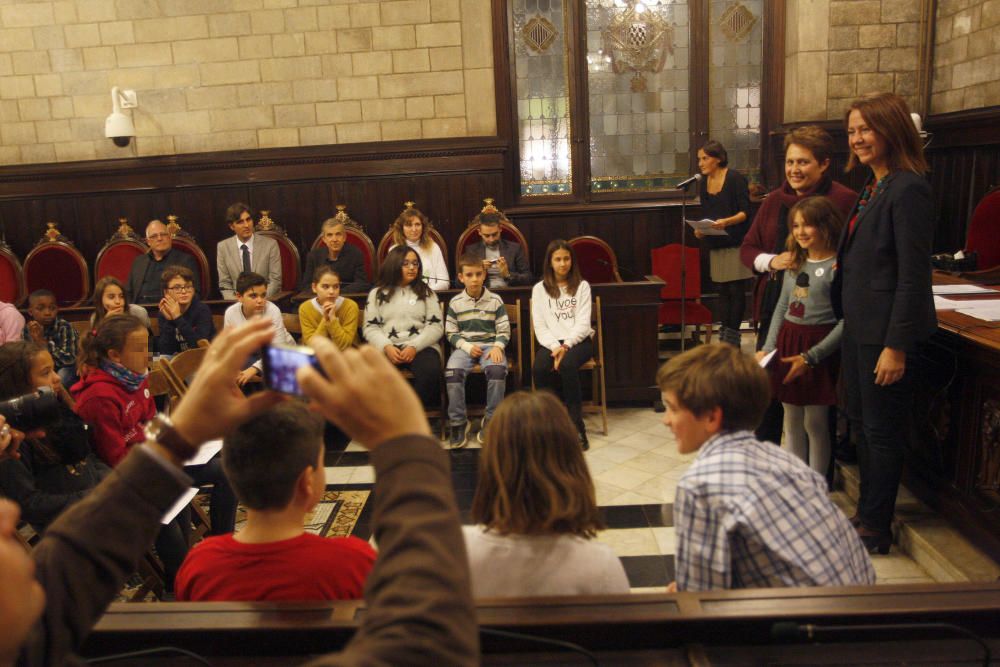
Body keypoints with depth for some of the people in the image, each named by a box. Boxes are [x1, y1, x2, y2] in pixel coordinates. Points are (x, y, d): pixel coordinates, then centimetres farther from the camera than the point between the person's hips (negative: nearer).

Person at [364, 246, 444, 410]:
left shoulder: (426, 292, 15)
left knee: (430, 371, -35)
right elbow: (370, 328, 8)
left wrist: (414, 347, -12)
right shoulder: (377, 293, 16)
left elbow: (436, 326, 5)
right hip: (387, 348, 0)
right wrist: (386, 347, -12)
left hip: (420, 347, 0)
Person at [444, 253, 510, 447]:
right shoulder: (455, 302, 7)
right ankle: (458, 422, -16)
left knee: (497, 370, -34)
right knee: (452, 372, -32)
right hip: (464, 346, 1)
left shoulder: (495, 300, 6)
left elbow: (504, 330, 7)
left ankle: (490, 420, -17)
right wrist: (467, 346, -10)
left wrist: (497, 346, -13)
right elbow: (451, 333, 7)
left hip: (490, 344, 0)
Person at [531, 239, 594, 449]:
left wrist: (566, 345, -16)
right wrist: (555, 347, -14)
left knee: (567, 365, -35)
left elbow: (583, 323, 0)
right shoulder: (539, 289, 11)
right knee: (539, 369, -32)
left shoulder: (582, 286, 9)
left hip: (578, 340, -1)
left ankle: (577, 427, -27)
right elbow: (540, 326, 3)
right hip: (551, 342, 1)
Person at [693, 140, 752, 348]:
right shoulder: (703, 182, 11)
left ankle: (732, 338, 3)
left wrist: (727, 221, -27)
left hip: (736, 243, -6)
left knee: (736, 290, -2)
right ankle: (724, 338, 12)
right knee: (722, 290, 8)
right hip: (716, 244, 6)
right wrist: (700, 229, 0)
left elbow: (745, 212, -10)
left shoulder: (735, 178, -8)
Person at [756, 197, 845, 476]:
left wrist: (810, 357, -18)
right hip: (788, 341, 7)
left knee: (815, 424, 3)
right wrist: (768, 347, 7)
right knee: (792, 422, 14)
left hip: (819, 349, -6)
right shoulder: (795, 262, 10)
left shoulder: (838, 266, -11)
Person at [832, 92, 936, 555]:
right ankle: (866, 514, 34)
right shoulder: (873, 186, 11)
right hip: (859, 324, 10)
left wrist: (896, 346, -21)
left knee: (882, 431, 4)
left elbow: (913, 274, -20)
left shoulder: (908, 189, -17)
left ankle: (876, 530, 20)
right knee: (860, 423, 18)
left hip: (886, 330, -9)